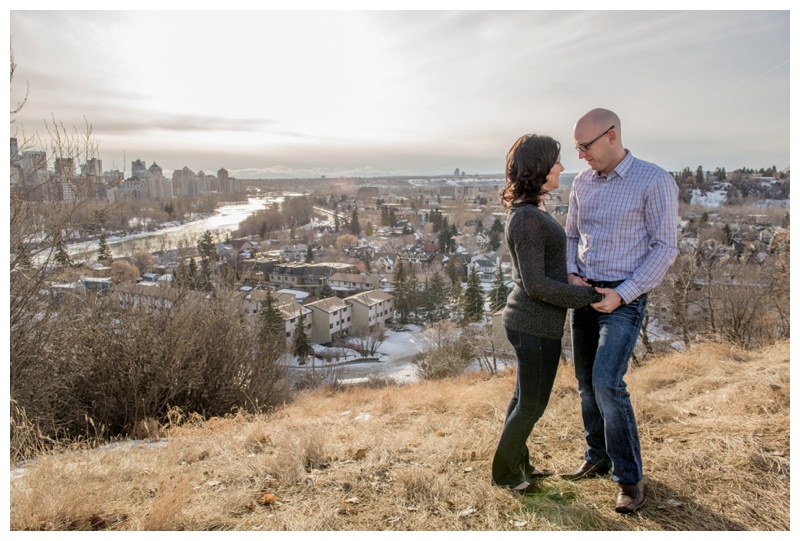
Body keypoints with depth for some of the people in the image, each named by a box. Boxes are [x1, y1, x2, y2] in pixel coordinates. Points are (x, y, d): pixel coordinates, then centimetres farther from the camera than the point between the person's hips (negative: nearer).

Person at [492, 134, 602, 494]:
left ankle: (518, 462, 40)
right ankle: (504, 472, 26)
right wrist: (590, 297, -17)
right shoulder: (528, 219, -24)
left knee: (524, 398, 22)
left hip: (526, 319, 10)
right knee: (532, 403, 8)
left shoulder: (526, 211, 8)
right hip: (536, 325, -10)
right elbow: (536, 284, -24)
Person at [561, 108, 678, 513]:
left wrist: (622, 294, -18)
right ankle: (597, 459, 29)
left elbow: (665, 248, -11)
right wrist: (571, 275, -4)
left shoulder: (655, 181, -12)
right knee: (587, 382, 11)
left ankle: (629, 478, 2)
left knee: (606, 382, -15)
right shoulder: (582, 183, 6)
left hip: (624, 300, -6)